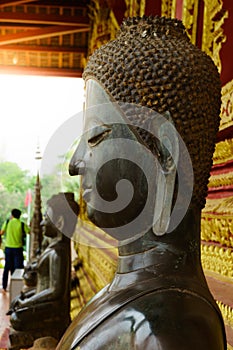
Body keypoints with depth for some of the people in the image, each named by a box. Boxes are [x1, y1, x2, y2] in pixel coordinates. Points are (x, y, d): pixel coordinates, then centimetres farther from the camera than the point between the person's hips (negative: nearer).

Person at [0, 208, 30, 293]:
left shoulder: (7, 222, -1)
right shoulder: (22, 224, -6)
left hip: (8, 248, 2)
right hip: (18, 248, -2)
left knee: (7, 268, 12)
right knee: (18, 268, 2)